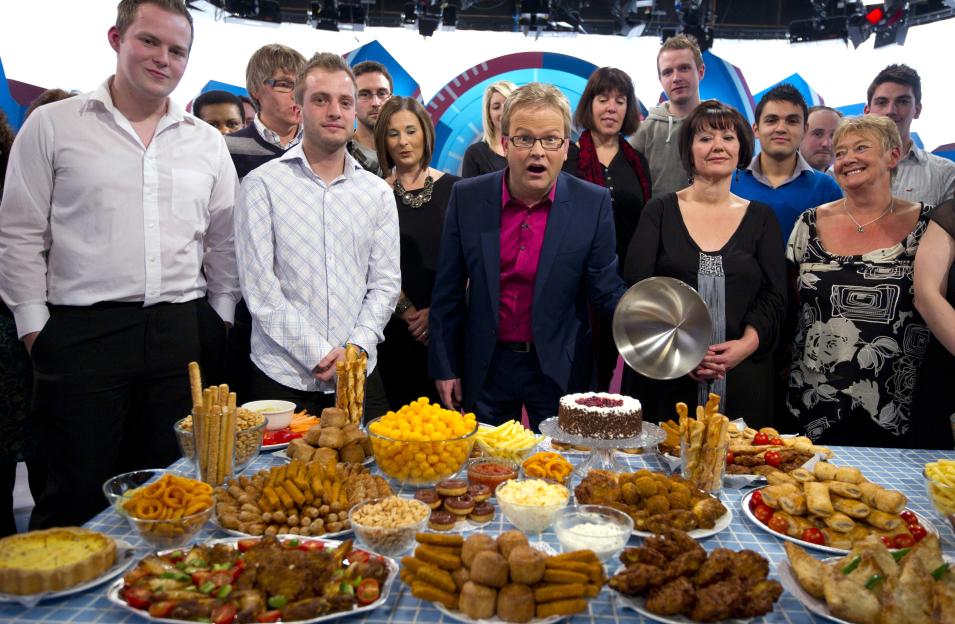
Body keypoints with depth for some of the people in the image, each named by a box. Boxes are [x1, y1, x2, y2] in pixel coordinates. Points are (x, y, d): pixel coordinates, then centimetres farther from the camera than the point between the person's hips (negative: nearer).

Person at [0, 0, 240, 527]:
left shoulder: (207, 141, 12)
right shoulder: (53, 125, 4)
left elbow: (224, 241, 15)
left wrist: (221, 315, 9)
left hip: (180, 335, 3)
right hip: (81, 332, -2)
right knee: (78, 493, 4)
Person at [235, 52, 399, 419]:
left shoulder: (378, 192, 7)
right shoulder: (262, 185, -2)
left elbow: (385, 282, 4)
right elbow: (258, 285, -8)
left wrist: (356, 348, -10)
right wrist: (318, 355, -12)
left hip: (358, 376, 3)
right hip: (283, 377, -2)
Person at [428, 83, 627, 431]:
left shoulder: (594, 204, -8)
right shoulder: (467, 197, -6)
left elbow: (604, 288, -4)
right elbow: (448, 291, 0)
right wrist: (444, 366, 1)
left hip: (561, 370, -1)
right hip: (486, 367, 1)